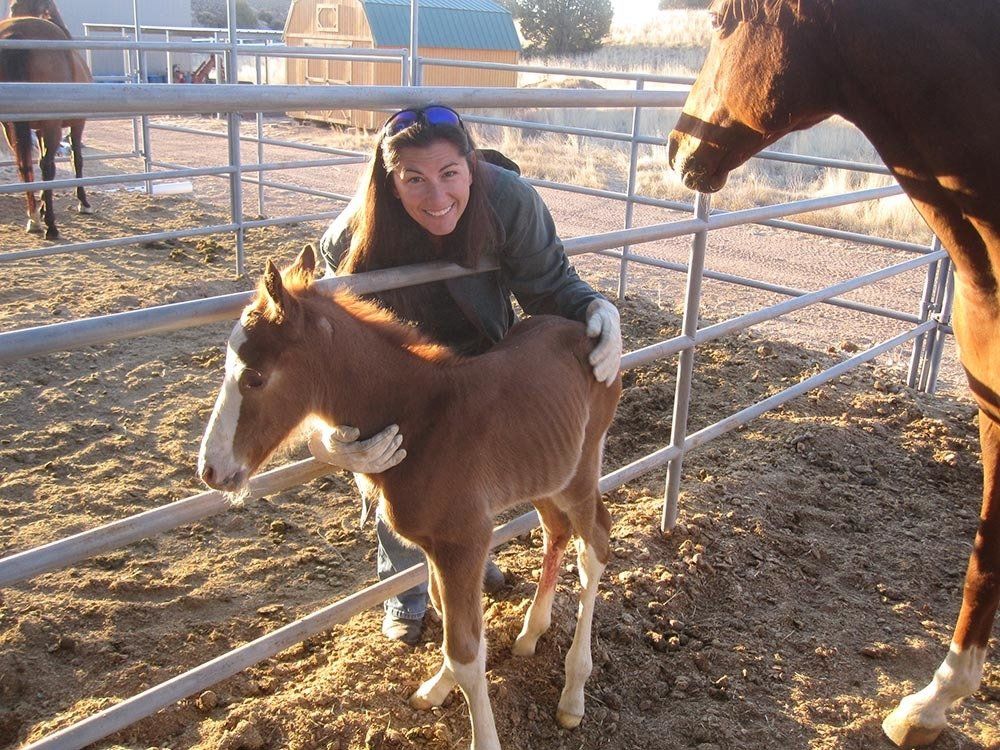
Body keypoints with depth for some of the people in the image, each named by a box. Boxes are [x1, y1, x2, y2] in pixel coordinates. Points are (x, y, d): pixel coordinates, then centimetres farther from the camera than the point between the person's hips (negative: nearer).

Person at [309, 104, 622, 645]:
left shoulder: (509, 200, -35)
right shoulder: (352, 241, -37)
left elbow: (550, 286, -23)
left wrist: (595, 311, -47)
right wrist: (332, 438, -58)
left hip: (483, 354, 2)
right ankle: (403, 588, 35)